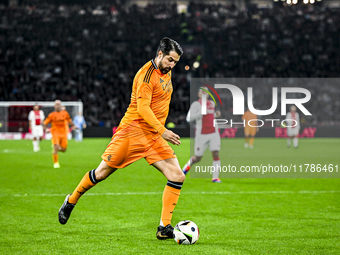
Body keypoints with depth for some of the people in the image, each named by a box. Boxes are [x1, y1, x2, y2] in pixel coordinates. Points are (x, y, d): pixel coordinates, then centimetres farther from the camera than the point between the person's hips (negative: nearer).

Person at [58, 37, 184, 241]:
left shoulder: (166, 72, 12)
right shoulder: (147, 74, -15)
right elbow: (142, 108, -23)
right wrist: (162, 130, -30)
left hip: (154, 136, 7)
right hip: (133, 130, -7)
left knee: (177, 176, -9)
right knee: (102, 173, 0)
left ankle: (165, 228, -6)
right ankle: (72, 200, 26)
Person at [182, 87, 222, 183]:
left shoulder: (212, 103, 15)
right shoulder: (196, 104, -6)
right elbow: (189, 118, -16)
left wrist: (216, 114, 11)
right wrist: (201, 113, -25)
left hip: (214, 133, 4)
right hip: (201, 134, -4)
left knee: (216, 154, -12)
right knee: (198, 158, 5)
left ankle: (215, 177, -10)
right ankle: (189, 164, 37)